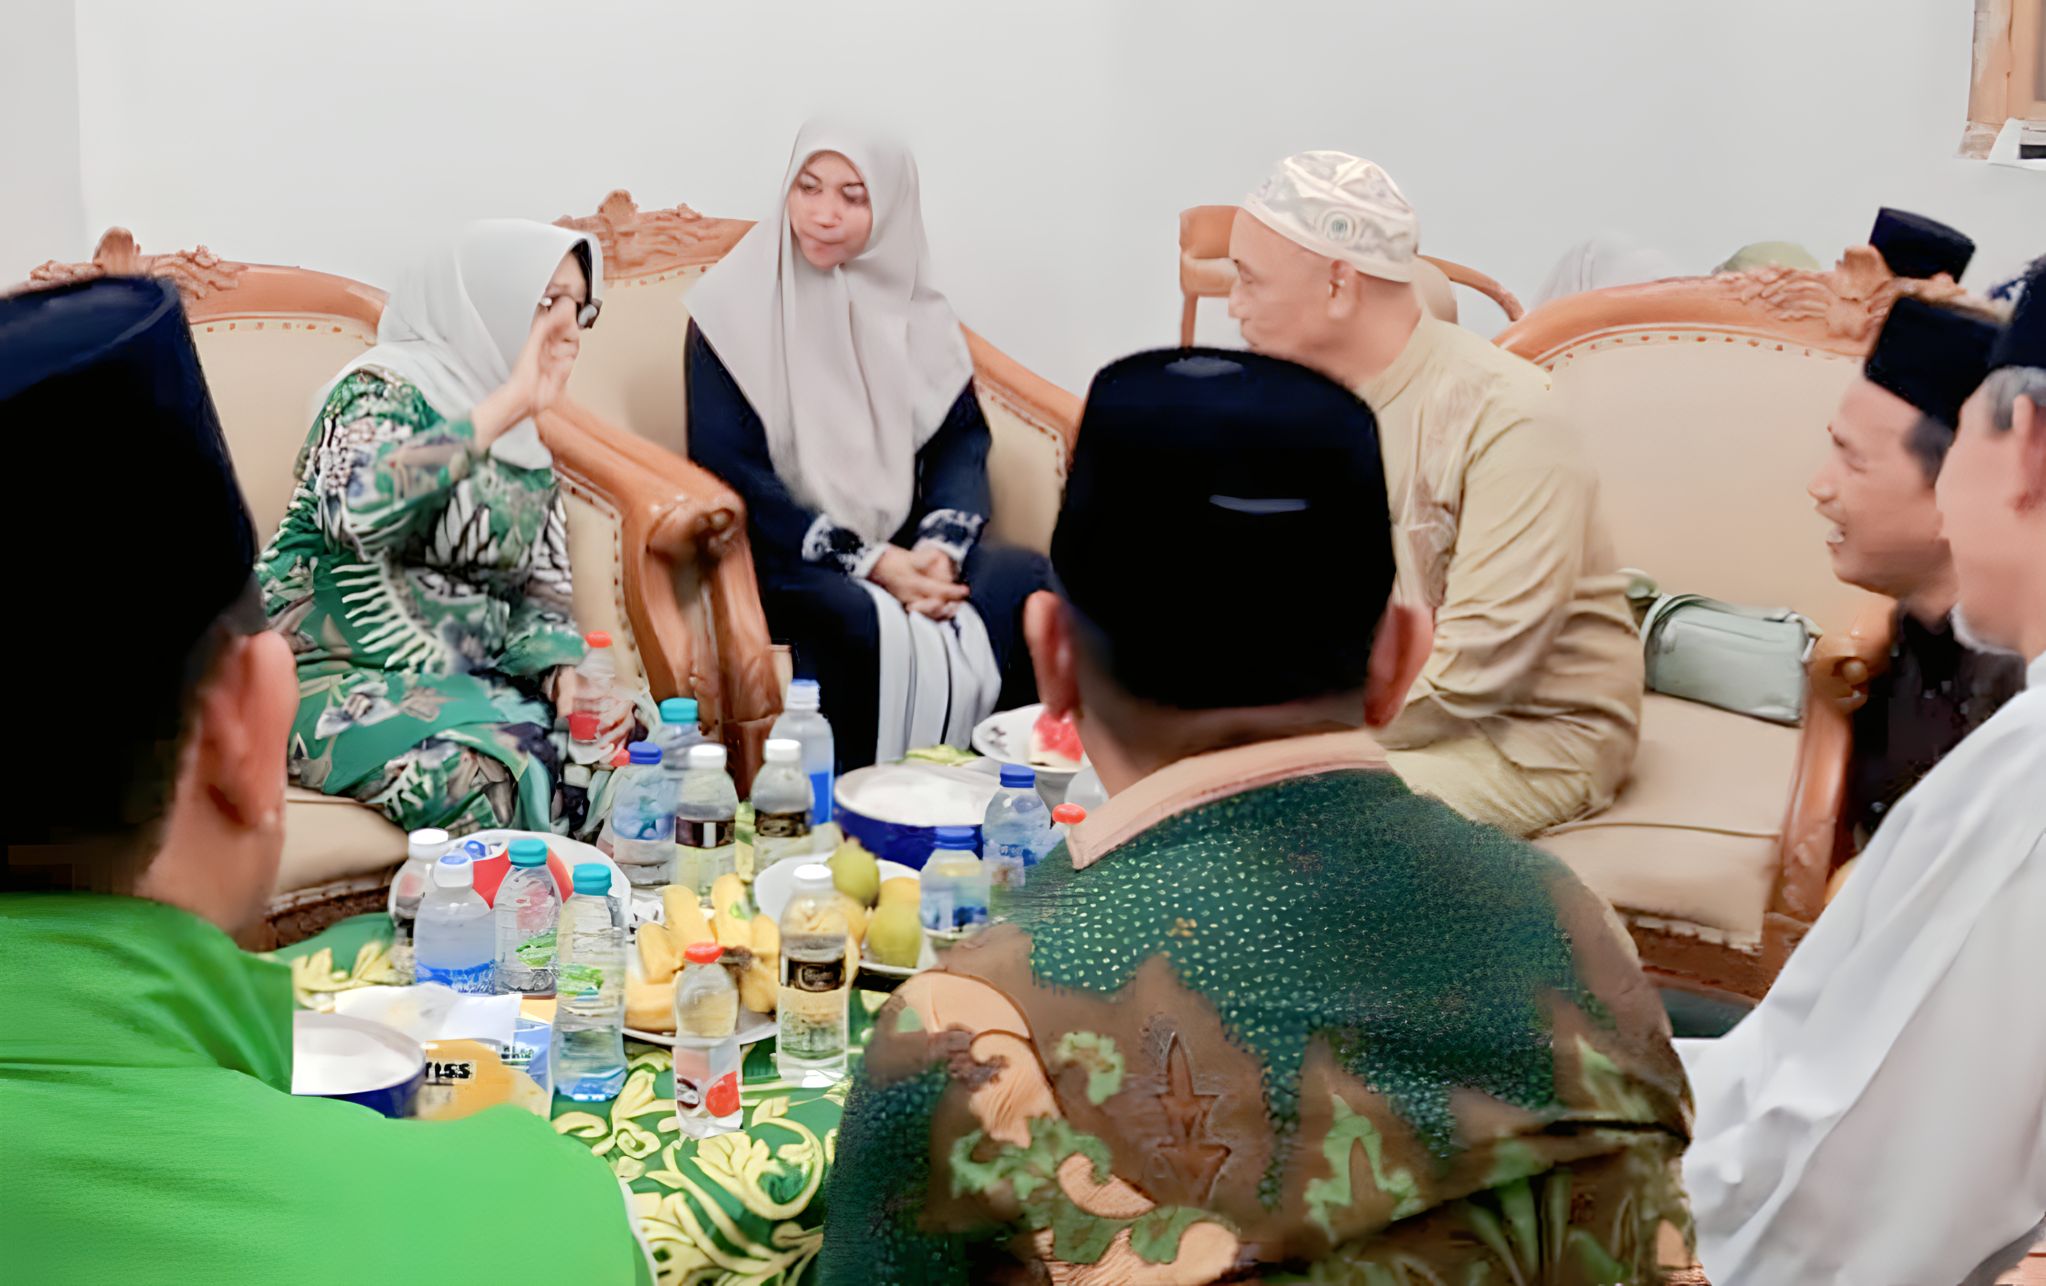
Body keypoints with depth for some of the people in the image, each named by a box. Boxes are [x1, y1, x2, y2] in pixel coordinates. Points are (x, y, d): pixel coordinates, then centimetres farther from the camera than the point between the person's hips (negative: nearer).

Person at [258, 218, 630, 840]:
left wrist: (564, 674, -9)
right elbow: (358, 512, -30)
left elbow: (542, 598, 14)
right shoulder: (385, 390, -8)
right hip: (342, 676, -7)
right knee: (489, 778, -35)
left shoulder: (528, 454, 15)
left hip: (472, 687, 7)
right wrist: (506, 405, -25)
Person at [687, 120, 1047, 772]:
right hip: (785, 558, -4)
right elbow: (727, 464, -10)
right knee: (867, 621, -35)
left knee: (1028, 581, -22)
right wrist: (868, 562, -17)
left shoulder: (913, 309, 9)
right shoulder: (736, 306, -4)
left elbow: (962, 436, 6)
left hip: (903, 551, 4)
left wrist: (941, 545, -16)